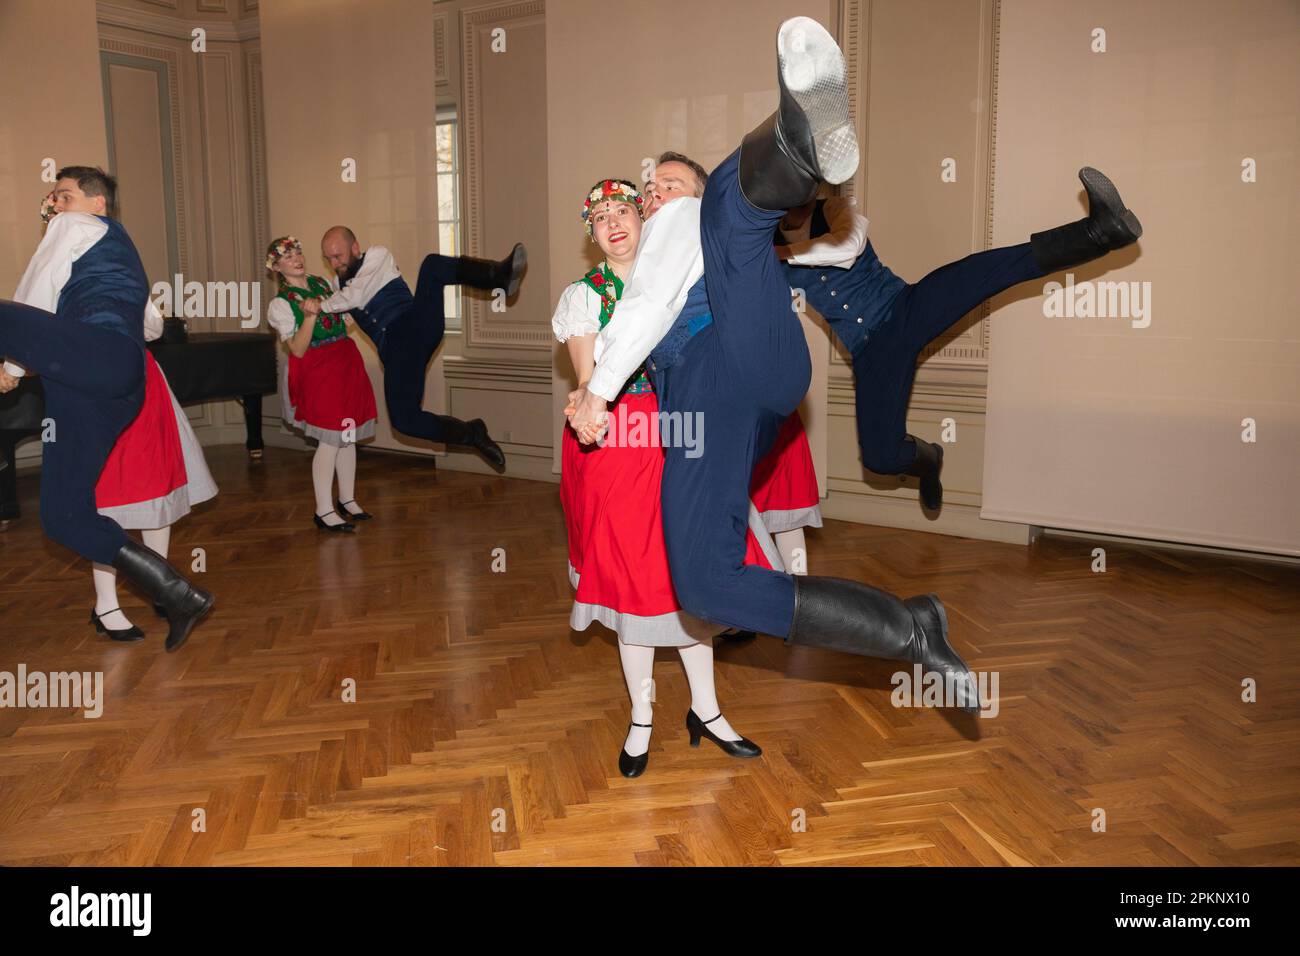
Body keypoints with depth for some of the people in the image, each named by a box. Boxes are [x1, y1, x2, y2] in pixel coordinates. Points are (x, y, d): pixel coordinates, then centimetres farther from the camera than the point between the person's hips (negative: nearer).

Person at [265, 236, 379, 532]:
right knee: (330, 440, -8)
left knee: (348, 435, 10)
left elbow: (344, 315, 27)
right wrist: (309, 316, -24)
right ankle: (324, 511, 0)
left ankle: (347, 499, 23)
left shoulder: (321, 282, 12)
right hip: (318, 370, -6)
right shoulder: (282, 303, -6)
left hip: (348, 362, 6)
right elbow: (298, 350, -13)